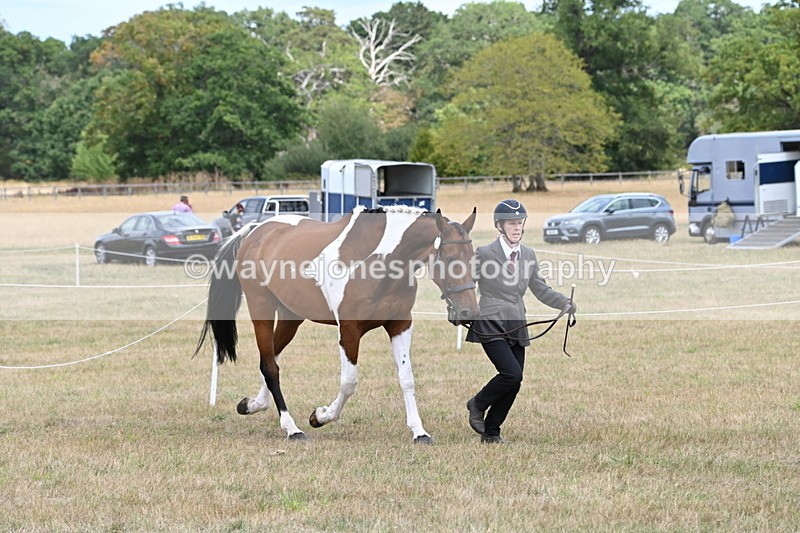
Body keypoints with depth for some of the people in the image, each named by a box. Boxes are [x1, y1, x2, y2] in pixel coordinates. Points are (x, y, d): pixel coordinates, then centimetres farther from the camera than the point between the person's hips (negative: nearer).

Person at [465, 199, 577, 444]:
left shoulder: (528, 255, 10)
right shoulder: (484, 254, -6)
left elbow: (541, 290, 12)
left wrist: (566, 303, -3)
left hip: (516, 328, 6)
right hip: (491, 326, -6)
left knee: (514, 384, 3)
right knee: (512, 373, -20)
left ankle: (491, 432, 19)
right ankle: (478, 404, 7)